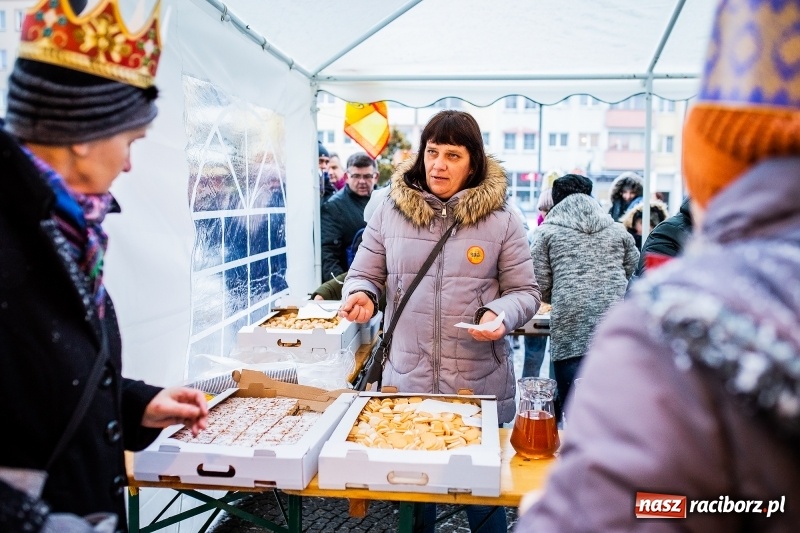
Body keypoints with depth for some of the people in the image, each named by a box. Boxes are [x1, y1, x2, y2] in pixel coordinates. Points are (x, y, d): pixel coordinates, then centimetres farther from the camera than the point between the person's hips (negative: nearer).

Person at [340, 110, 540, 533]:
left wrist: (500, 315, -19)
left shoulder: (500, 219, -2)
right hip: (406, 381, 1)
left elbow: (525, 291, 1)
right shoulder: (389, 212, 2)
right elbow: (363, 275, 8)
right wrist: (360, 294, -14)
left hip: (480, 384, -1)